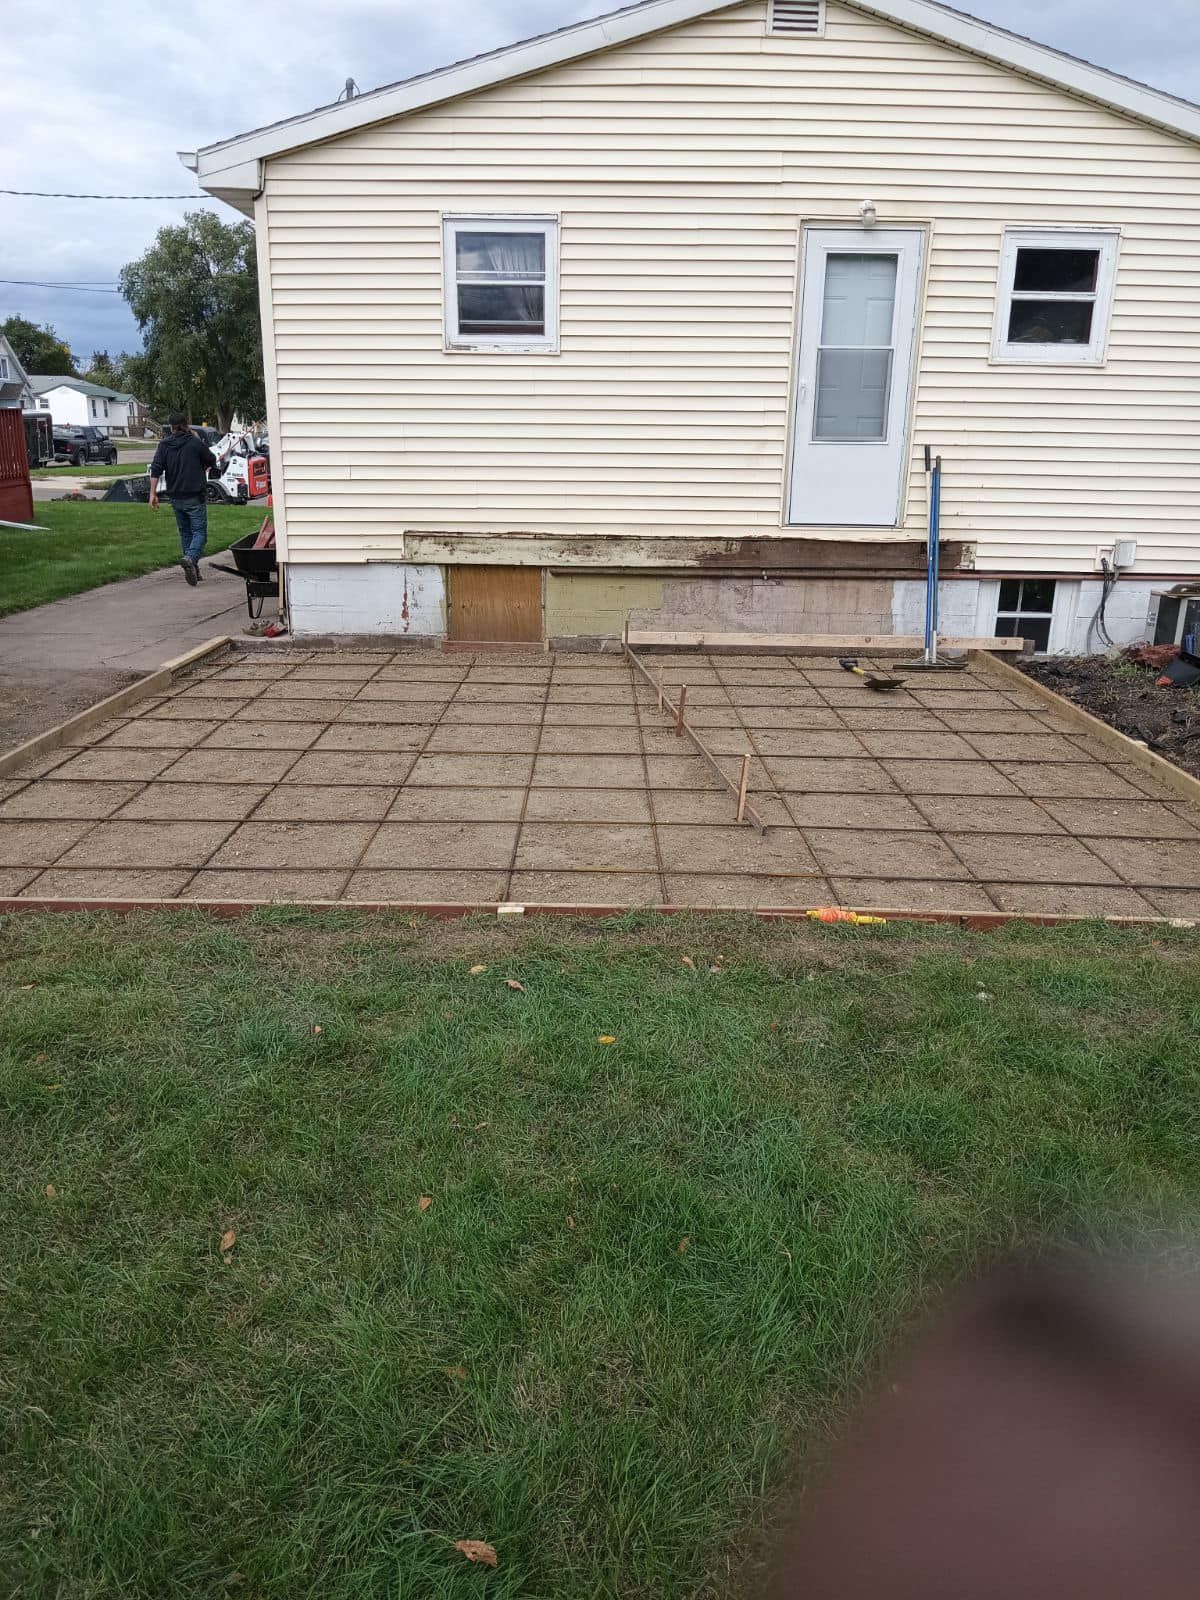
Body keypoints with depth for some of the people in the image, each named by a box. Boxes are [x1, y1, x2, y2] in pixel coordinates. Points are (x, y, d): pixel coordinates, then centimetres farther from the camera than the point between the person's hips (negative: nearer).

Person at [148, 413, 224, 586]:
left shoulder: (164, 445, 4)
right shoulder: (195, 443, -7)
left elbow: (156, 469, -3)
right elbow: (212, 461, 7)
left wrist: (153, 493, -2)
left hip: (176, 498, 4)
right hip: (195, 497, -4)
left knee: (185, 533, 16)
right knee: (200, 532, -4)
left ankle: (193, 569, 18)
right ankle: (191, 559, -31)